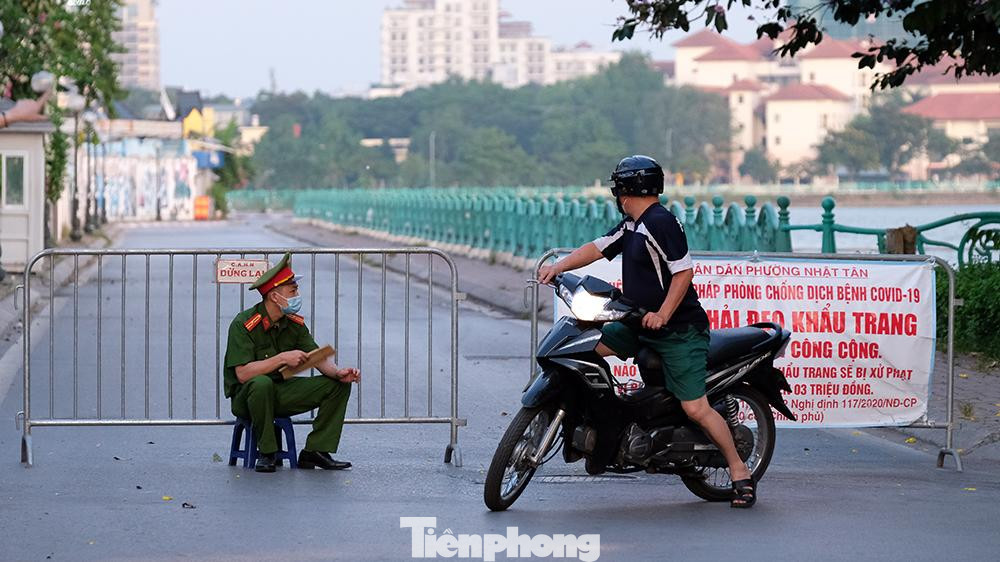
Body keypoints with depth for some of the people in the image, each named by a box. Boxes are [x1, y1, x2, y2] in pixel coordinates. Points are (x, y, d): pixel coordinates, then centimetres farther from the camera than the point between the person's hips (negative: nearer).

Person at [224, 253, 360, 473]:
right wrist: (282, 359, -29)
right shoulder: (243, 324, -18)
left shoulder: (294, 324, 2)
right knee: (262, 383, -42)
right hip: (246, 398, -6)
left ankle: (315, 451, -8)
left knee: (338, 385, -6)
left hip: (281, 393, 7)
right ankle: (266, 453, -23)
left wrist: (339, 372, -24)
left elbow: (319, 358, -2)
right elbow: (243, 373, -27)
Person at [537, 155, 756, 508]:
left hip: (679, 330, -10)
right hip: (641, 326, 10)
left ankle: (739, 472, -4)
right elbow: (598, 248, 14)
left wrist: (663, 314, -26)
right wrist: (558, 266, 2)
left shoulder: (661, 222, -17)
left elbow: (684, 271, -21)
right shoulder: (633, 225, 13)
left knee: (695, 408, -13)